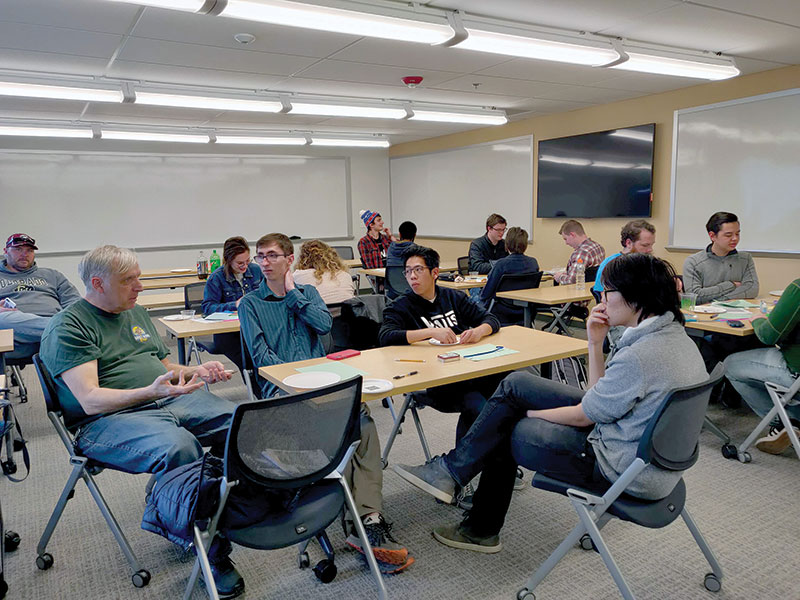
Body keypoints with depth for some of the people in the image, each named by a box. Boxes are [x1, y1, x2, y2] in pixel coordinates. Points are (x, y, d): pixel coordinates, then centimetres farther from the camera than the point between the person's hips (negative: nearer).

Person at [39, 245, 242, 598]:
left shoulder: (137, 313, 22)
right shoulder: (66, 327, -3)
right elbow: (90, 400, -15)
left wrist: (197, 371, 6)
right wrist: (151, 392, -30)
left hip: (174, 399, 7)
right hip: (108, 419, -7)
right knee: (178, 448, -39)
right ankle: (214, 556, -21)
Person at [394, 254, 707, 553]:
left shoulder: (638, 357, -28)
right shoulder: (674, 334, 3)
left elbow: (582, 416, -15)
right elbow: (600, 397, 6)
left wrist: (525, 413, -1)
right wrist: (596, 343, -2)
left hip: (628, 471, -9)